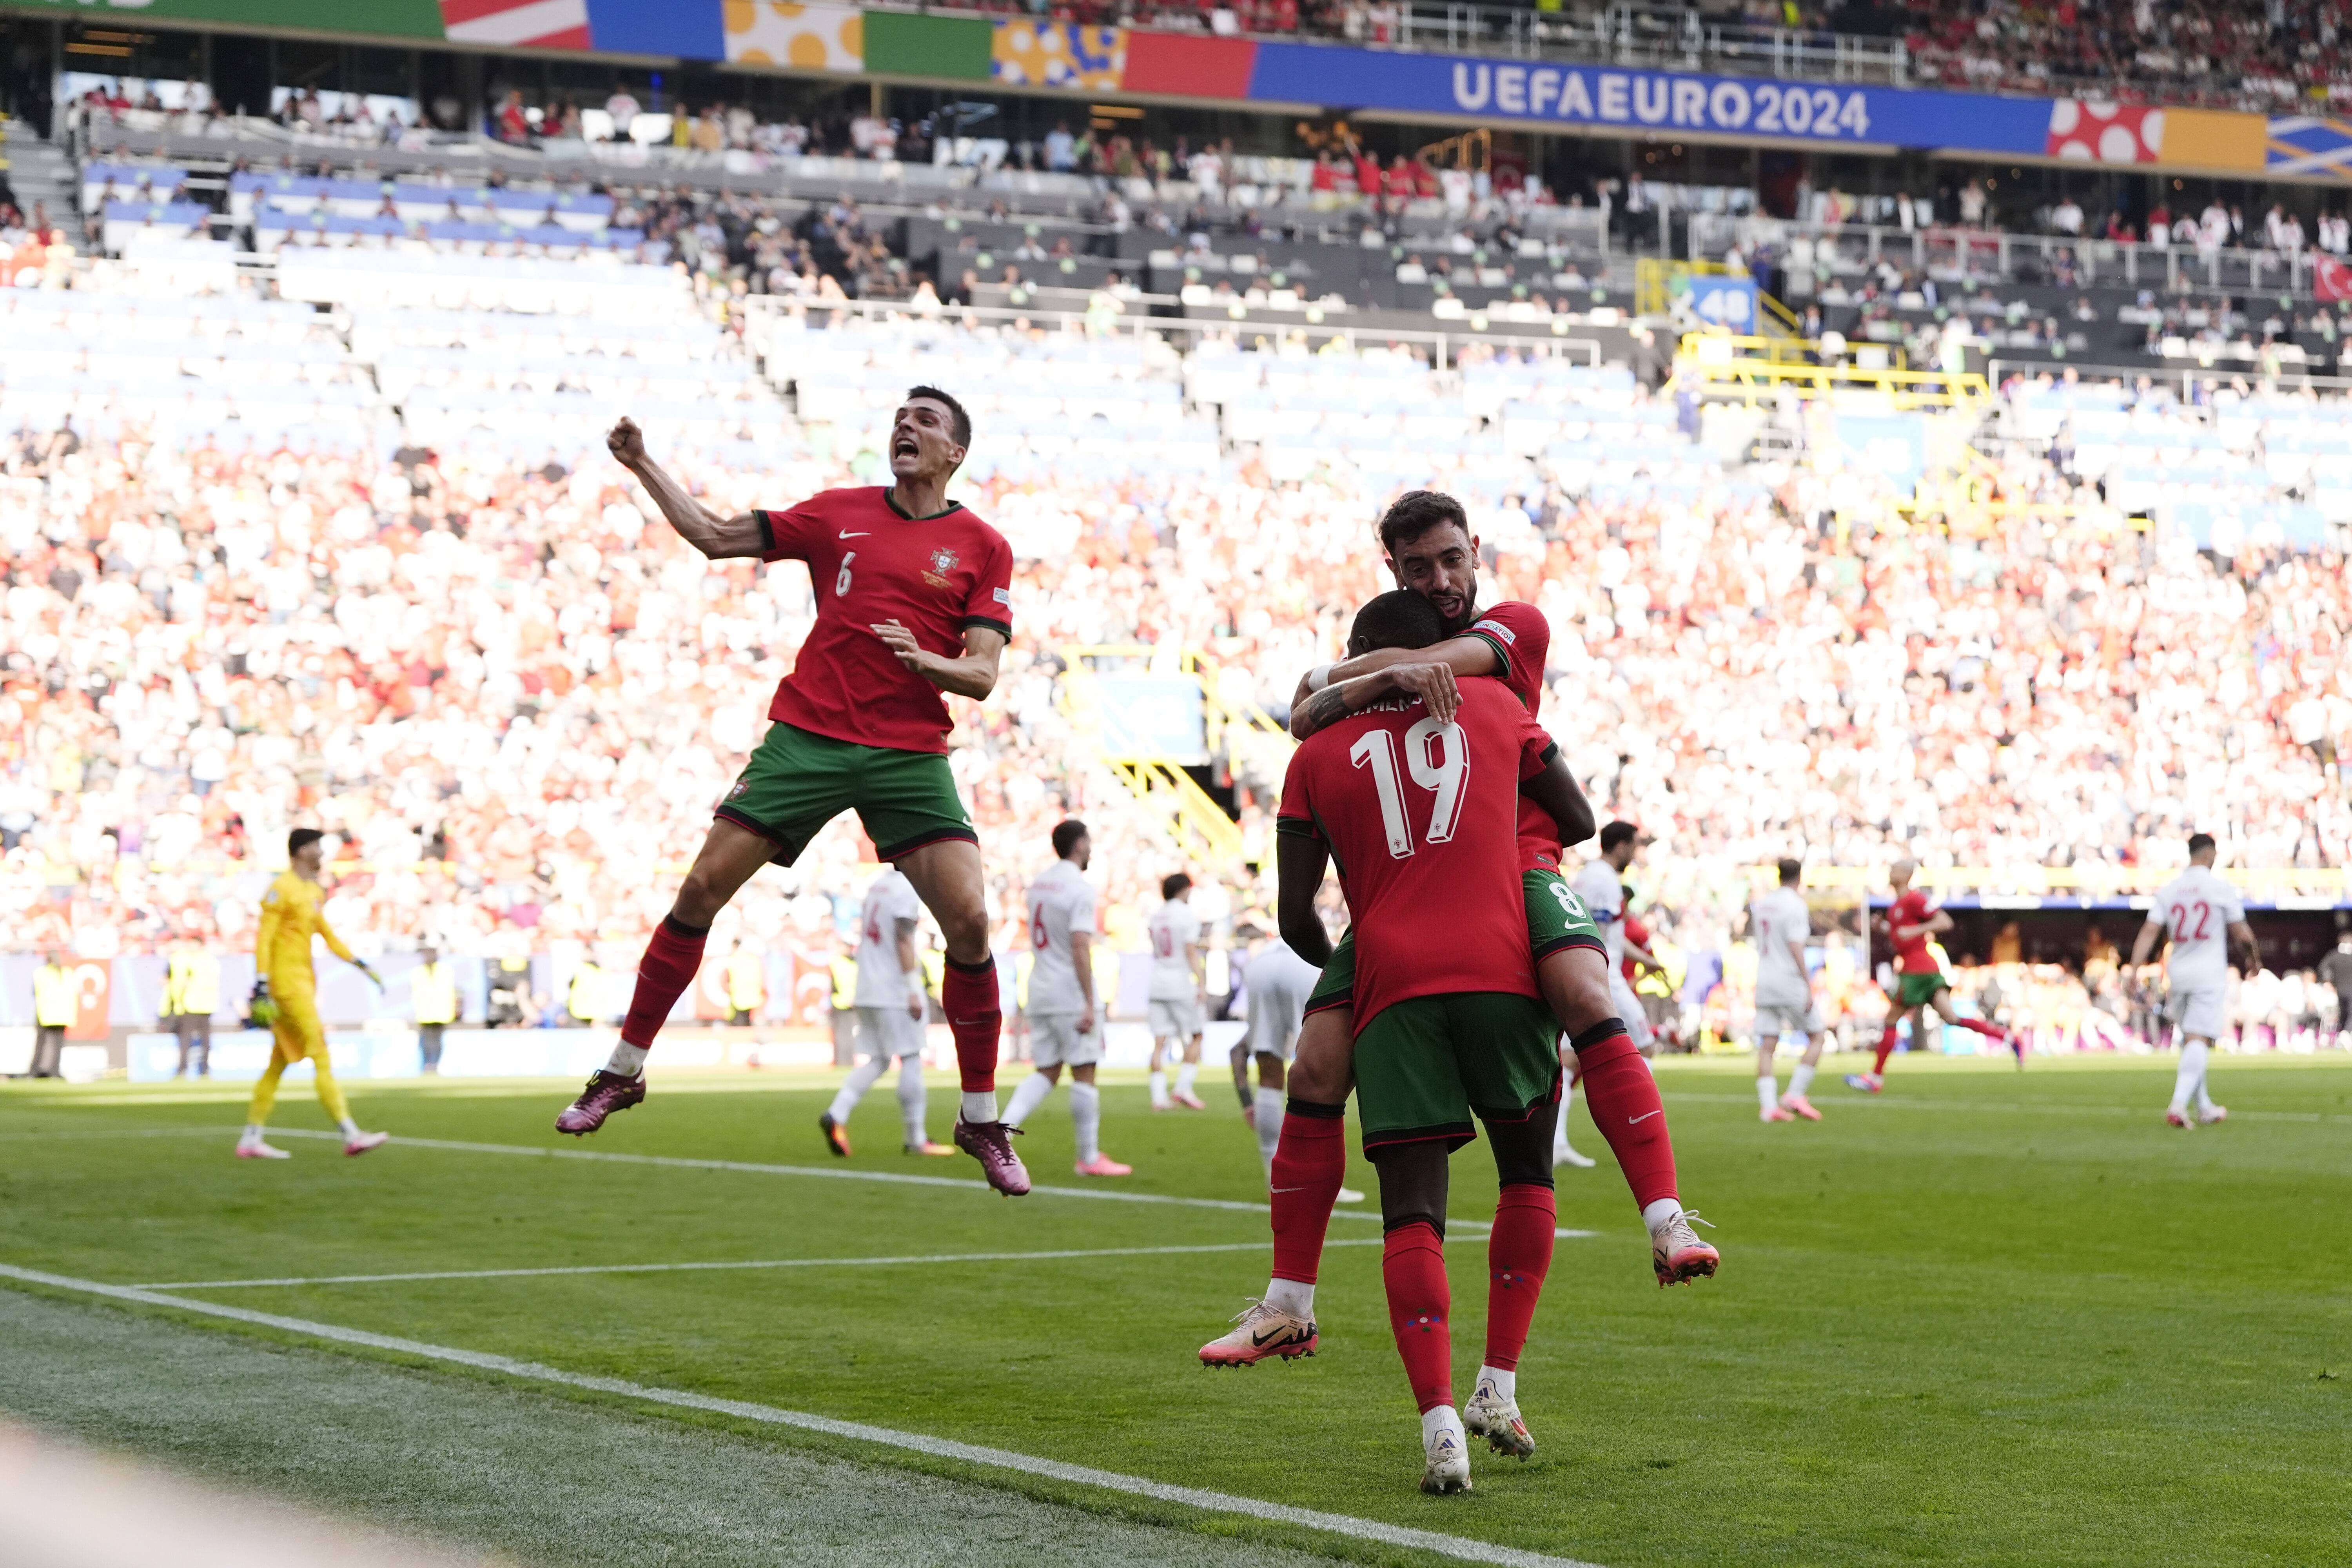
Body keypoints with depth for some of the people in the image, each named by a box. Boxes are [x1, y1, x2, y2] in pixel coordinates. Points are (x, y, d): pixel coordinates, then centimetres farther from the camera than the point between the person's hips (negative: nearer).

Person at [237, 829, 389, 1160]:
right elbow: (264, 941, -16)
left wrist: (360, 964, 17)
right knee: (321, 1057, -11)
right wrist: (262, 988, -21)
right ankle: (350, 1135, -13)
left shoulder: (314, 891, 16)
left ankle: (250, 1139, 15)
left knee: (279, 1064, 11)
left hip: (305, 981, 10)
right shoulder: (281, 890, -12)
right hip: (286, 981, -10)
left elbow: (328, 935, 23)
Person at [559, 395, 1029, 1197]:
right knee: (701, 889, -4)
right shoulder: (840, 513, 9)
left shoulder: (984, 548, 5)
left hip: (910, 753, -1)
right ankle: (623, 1072, 11)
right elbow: (717, 537, 14)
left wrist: (924, 658, -21)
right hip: (807, 735, 1)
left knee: (969, 920, -14)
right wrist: (644, 467, 10)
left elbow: (981, 674, -1)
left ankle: (981, 1120, 1)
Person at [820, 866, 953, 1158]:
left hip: (867, 991, 8)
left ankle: (837, 1115, -8)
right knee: (911, 1061, -1)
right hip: (895, 992, -8)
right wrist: (914, 990, -16)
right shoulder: (907, 890, -12)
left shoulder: (878, 886, 14)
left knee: (876, 1061, 10)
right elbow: (904, 940, -17)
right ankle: (916, 1139, 3)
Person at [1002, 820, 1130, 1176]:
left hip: (1040, 991, 7)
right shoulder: (1080, 889, -14)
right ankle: (1090, 1158, 5)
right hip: (1070, 995, -7)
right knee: (1084, 1073, 0)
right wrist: (1090, 1005, -21)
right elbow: (1080, 948, -21)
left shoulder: (1039, 883, 11)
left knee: (1046, 1072, 10)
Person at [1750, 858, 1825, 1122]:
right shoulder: (1796, 905, -11)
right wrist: (1808, 984, -17)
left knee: (1767, 1044, 4)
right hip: (1789, 979, -6)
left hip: (1764, 979, 6)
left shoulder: (1760, 904, 9)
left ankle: (1768, 1105, -4)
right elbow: (1796, 947, -18)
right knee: (1817, 1036, 6)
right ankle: (1795, 1095, -3)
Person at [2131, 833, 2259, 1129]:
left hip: (2177, 972, 5)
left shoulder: (2169, 890, 6)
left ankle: (2204, 1109, 24)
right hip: (2209, 973, -5)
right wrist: (2254, 958, 19)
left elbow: (2148, 932, -2)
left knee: (2190, 1041, 15)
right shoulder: (2221, 887, -5)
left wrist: (2134, 971, -3)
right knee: (2198, 1041, -11)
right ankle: (2179, 1105, -27)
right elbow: (2241, 933, 0)